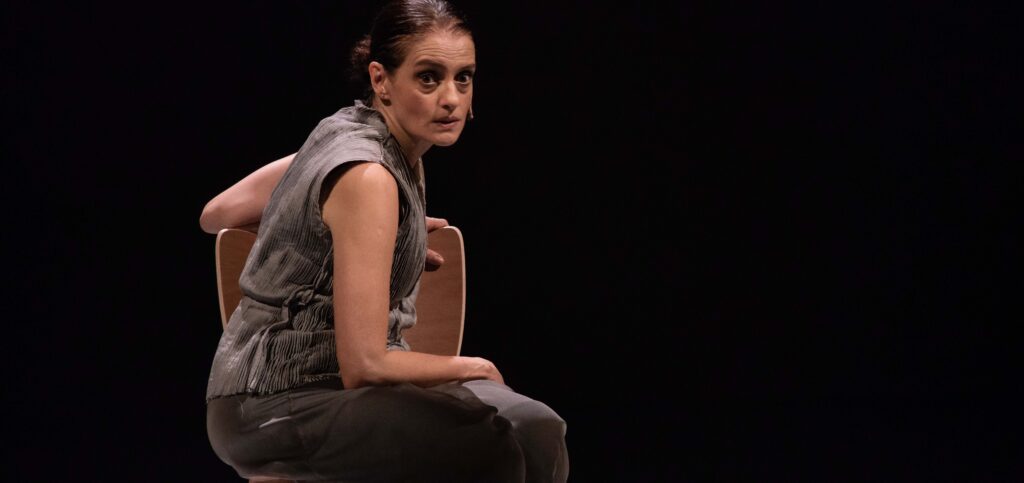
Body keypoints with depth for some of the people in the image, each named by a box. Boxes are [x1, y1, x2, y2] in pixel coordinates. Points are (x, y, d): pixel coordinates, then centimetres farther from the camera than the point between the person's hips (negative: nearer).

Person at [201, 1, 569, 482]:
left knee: (535, 430, -8)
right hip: (277, 406, -10)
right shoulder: (367, 175, -21)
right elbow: (365, 365, -24)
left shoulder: (346, 129, 6)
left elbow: (216, 214, 18)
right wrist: (471, 368, -6)